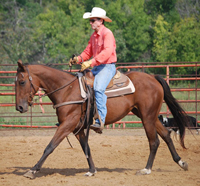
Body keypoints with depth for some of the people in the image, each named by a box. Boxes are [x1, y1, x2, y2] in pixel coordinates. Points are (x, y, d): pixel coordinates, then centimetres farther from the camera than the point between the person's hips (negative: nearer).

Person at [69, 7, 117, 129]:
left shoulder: (107, 33, -12)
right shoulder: (94, 36, 17)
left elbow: (107, 52, -26)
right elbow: (88, 52, 21)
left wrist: (91, 63, -34)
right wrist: (78, 59, 0)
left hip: (107, 67, -10)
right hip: (96, 68, 10)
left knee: (98, 88, -32)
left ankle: (100, 120, -36)